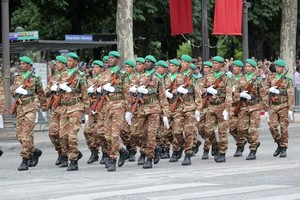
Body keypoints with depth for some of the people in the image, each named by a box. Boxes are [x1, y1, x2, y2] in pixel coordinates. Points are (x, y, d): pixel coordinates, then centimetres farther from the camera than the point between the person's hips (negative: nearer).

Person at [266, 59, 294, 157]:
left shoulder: (288, 80, 2)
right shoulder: (271, 78, 11)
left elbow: (291, 95, -2)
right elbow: (266, 90, 17)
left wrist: (290, 109, -8)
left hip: (283, 106, -2)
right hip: (273, 106, 2)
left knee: (284, 127, -1)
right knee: (272, 126, -9)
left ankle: (283, 149, 7)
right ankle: (279, 144, 12)